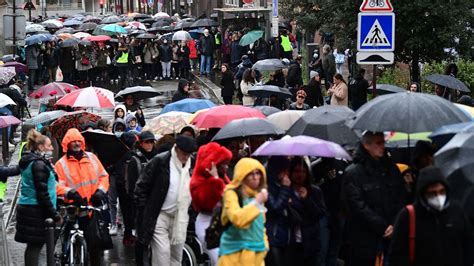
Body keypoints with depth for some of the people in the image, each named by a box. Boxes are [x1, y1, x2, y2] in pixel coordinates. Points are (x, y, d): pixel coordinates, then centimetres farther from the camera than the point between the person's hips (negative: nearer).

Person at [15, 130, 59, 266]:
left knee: (33, 245, 12)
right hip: (35, 211, -10)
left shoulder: (29, 162, 16)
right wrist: (54, 214, -16)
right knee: (35, 245, -8)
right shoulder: (39, 164, -15)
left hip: (26, 208, 10)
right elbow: (42, 193, -19)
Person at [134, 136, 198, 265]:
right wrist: (144, 213, -9)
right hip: (159, 215, -5)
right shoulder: (160, 161, -11)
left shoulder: (192, 164, 2)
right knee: (162, 253, -11)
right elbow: (141, 187, -7)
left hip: (180, 218, 5)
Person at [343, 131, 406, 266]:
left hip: (391, 237, 5)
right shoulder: (353, 173, -4)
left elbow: (401, 200, 10)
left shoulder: (391, 169, 13)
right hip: (365, 239, -4)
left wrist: (395, 225, -7)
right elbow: (358, 206, -11)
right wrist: (383, 227, -13)